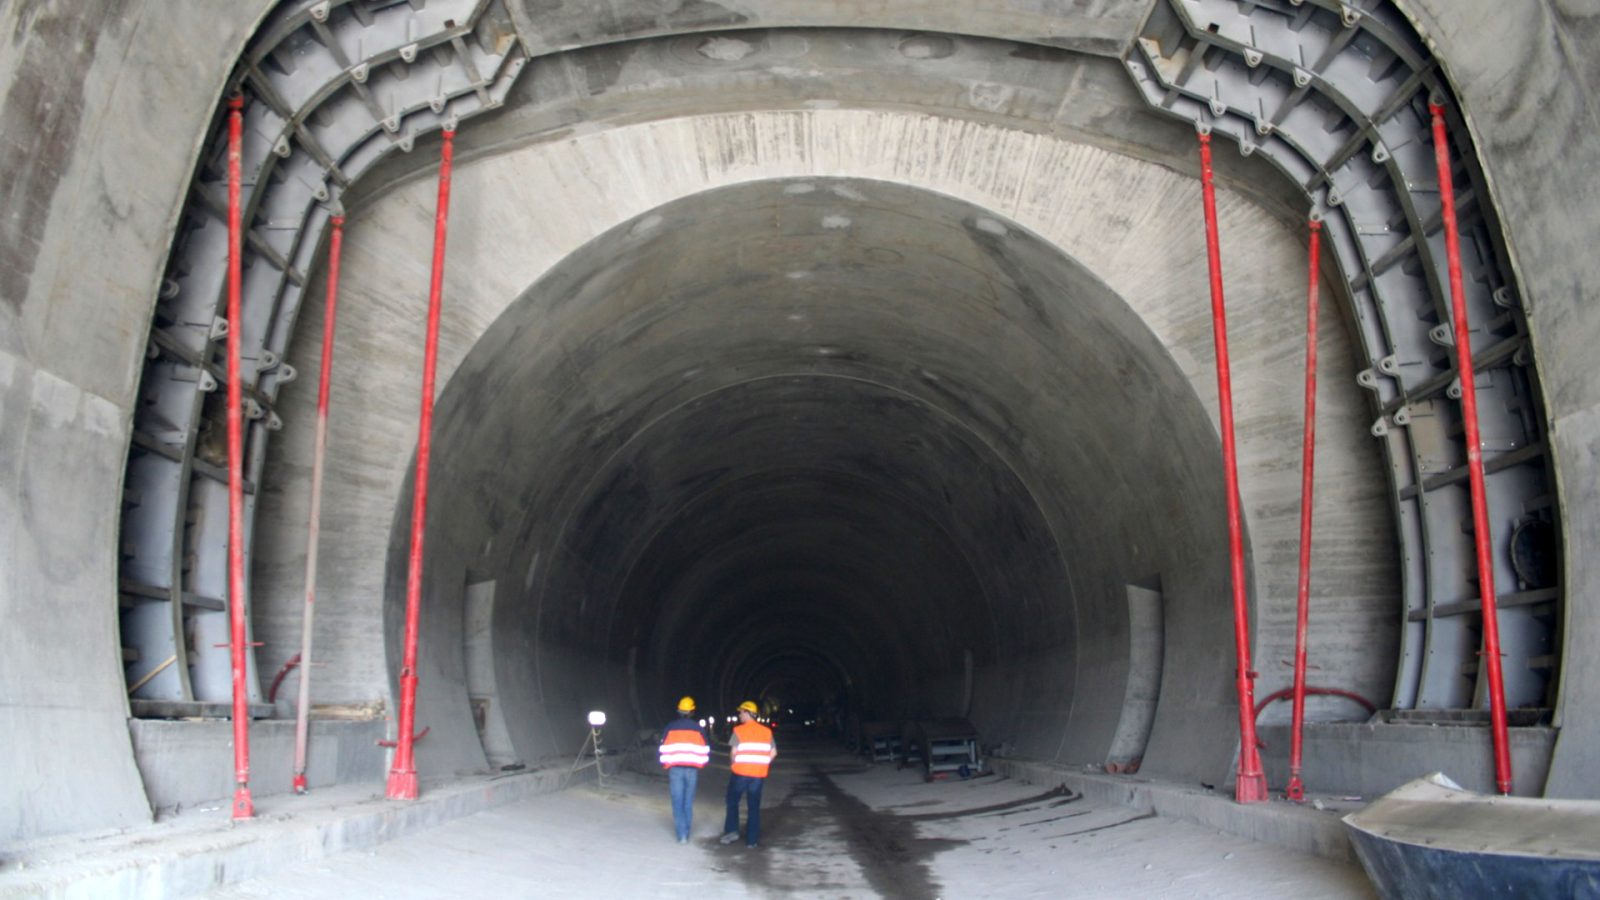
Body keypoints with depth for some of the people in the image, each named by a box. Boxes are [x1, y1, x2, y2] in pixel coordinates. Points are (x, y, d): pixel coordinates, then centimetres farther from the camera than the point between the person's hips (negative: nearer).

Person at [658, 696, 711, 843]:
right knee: (688, 802, 10)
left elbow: (664, 750, 1)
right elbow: (705, 751, 3)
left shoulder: (670, 728, 1)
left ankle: (682, 835, -5)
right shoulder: (698, 729, 1)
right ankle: (686, 833, 12)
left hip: (675, 769, -1)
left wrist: (665, 766, 13)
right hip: (692, 770, 1)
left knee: (678, 802, 2)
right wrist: (699, 764, 18)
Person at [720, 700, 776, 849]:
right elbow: (773, 752, 6)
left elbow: (734, 751, -12)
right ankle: (752, 840, 9)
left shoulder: (738, 730, -7)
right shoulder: (766, 731, 5)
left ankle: (732, 830, 9)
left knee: (732, 801, 17)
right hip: (759, 775, 3)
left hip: (740, 772, -3)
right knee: (754, 806, 9)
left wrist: (735, 764, 5)